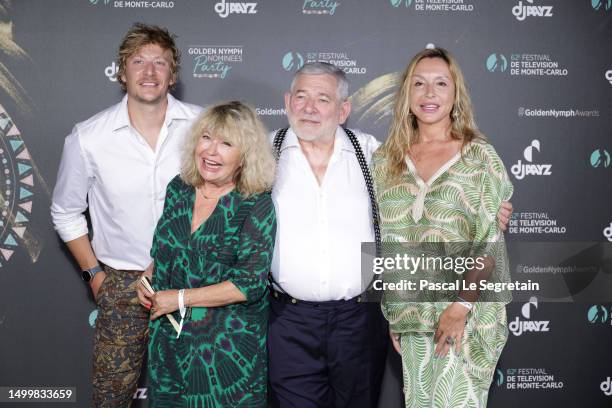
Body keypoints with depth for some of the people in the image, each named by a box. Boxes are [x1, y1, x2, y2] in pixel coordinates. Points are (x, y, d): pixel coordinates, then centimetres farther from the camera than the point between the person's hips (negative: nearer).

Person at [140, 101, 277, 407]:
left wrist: (181, 298, -16)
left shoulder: (257, 206, -14)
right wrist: (147, 279, 1)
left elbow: (250, 283, -19)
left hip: (228, 347, -5)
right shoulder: (179, 188, 2)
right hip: (170, 341, 5)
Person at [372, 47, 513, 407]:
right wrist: (390, 313, 6)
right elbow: (382, 242, 10)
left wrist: (460, 306, -16)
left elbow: (492, 241, -7)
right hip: (410, 314, 3)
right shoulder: (386, 161, 6)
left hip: (469, 314, -3)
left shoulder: (480, 156, -3)